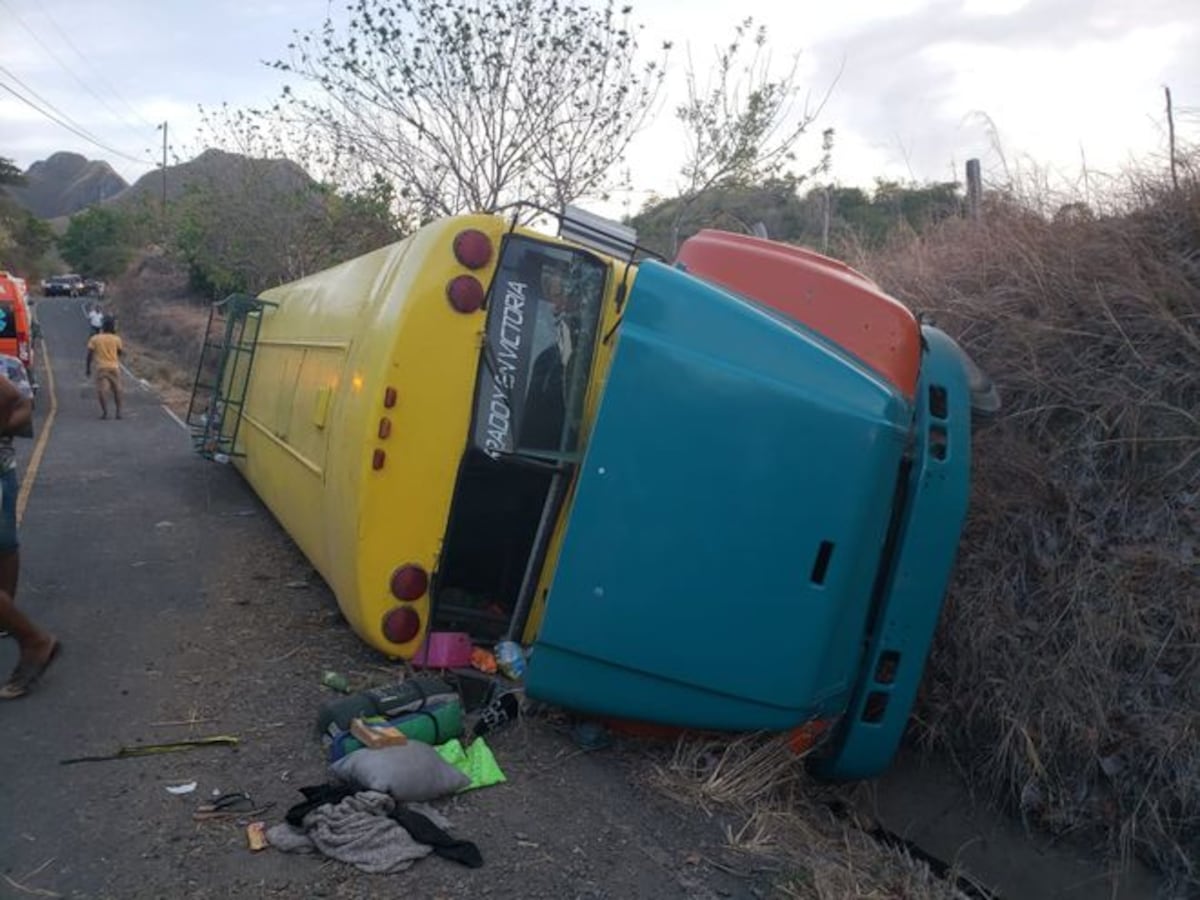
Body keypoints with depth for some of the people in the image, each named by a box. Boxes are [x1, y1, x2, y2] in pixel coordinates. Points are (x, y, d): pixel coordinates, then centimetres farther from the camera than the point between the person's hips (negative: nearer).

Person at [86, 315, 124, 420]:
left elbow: (90, 354, 1)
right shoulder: (116, 339, 4)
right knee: (117, 390, 13)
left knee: (100, 390, -3)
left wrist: (88, 367, 7)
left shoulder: (94, 339, 4)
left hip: (101, 367, -1)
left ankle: (104, 411, -16)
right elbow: (121, 352, 8)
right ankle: (118, 411, 10)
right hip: (114, 367, 1)